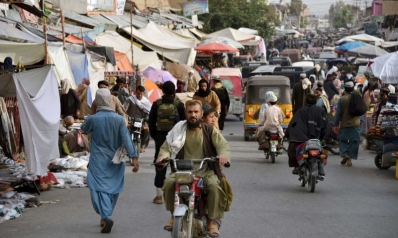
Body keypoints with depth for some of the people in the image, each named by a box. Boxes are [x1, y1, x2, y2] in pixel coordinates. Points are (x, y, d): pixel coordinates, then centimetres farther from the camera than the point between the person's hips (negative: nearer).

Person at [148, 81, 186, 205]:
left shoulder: (157, 104, 0)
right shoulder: (179, 104, -4)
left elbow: (151, 122, 3)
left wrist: (154, 136, 12)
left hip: (160, 136, 1)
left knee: (160, 165, 4)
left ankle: (159, 194, 2)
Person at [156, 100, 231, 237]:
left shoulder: (210, 131, 7)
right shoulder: (178, 129, 10)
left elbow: (223, 145, -2)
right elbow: (166, 146, 9)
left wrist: (223, 155, -26)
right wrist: (163, 156, -15)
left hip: (206, 170, -1)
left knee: (214, 186, -31)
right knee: (169, 183, -27)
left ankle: (212, 221, -16)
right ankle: (174, 215, -5)